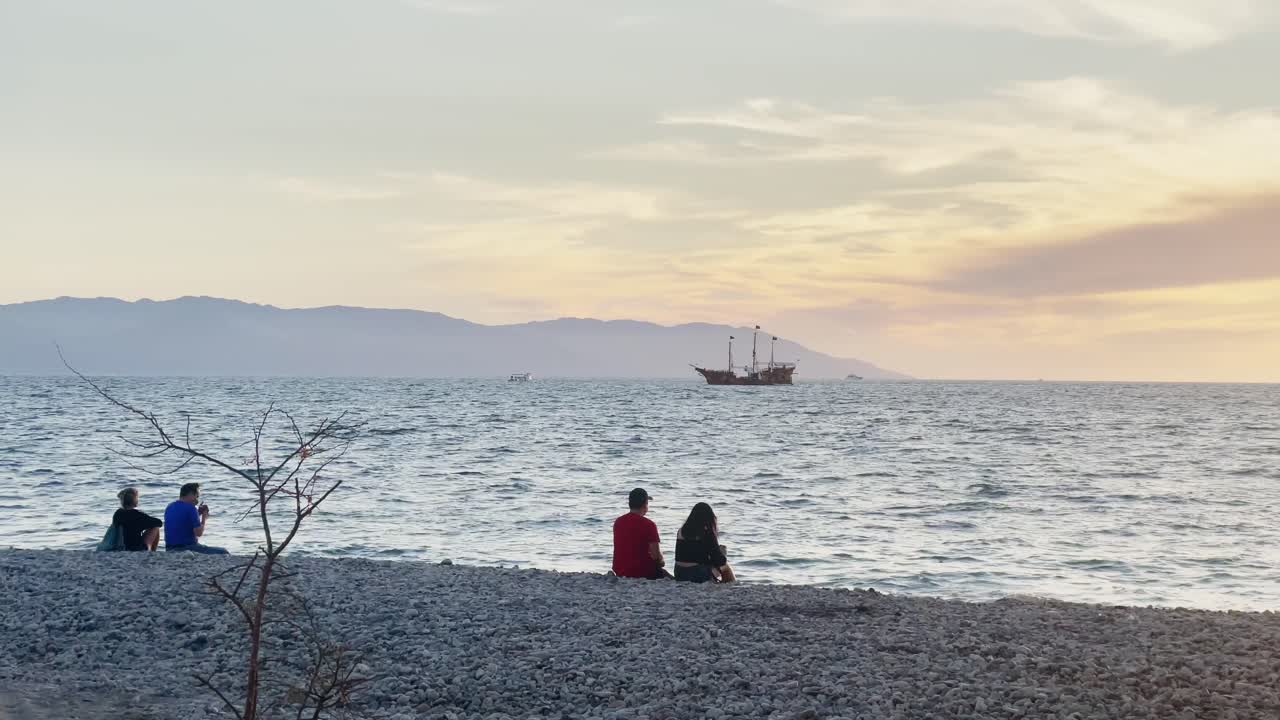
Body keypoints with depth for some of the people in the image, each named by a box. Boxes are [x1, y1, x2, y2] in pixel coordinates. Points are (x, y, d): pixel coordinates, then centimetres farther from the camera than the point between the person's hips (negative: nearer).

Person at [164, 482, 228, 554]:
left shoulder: (170, 507, 11)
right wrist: (204, 518, 1)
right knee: (223, 553, -2)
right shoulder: (191, 508, -14)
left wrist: (198, 513, 15)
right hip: (186, 548, -9)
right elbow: (199, 533, -16)